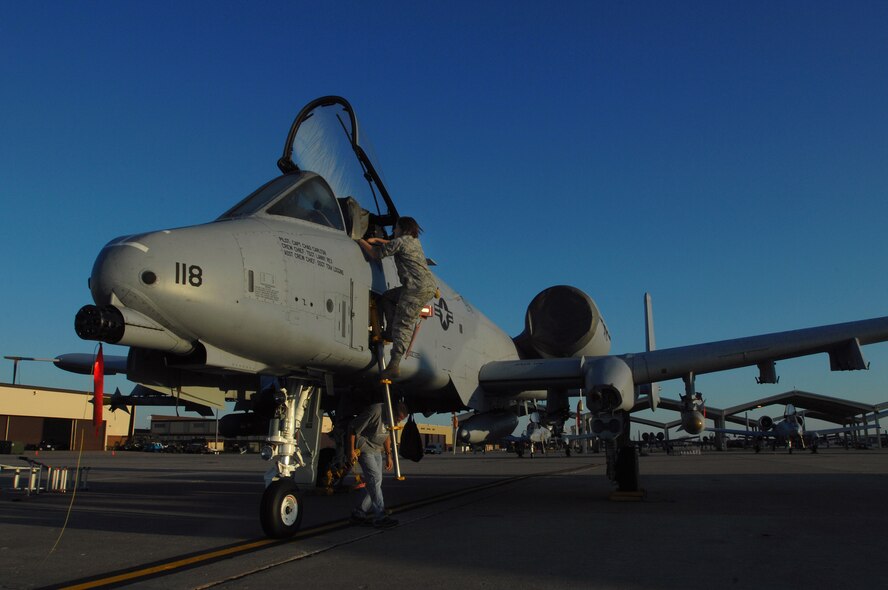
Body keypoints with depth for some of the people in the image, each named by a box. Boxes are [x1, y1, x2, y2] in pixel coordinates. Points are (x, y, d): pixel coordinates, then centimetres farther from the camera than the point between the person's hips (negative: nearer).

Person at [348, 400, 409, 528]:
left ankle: (358, 514, 14)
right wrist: (351, 450, -18)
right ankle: (380, 517, -15)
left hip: (376, 450, 8)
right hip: (364, 448, -8)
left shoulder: (391, 418, 0)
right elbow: (353, 429, -21)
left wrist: (388, 455, 16)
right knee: (374, 479, -16)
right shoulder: (374, 411, -27)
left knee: (375, 482, 5)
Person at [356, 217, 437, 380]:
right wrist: (376, 240, 39)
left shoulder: (400, 241, -3)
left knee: (403, 324, -11)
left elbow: (375, 254, 2)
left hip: (417, 288, -9)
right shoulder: (415, 241, 24)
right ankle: (391, 332, 12)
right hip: (429, 287, 9)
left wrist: (360, 241, 17)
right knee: (388, 297, 22)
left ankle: (394, 365, -15)